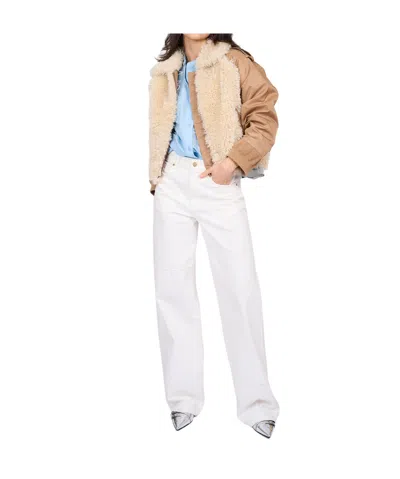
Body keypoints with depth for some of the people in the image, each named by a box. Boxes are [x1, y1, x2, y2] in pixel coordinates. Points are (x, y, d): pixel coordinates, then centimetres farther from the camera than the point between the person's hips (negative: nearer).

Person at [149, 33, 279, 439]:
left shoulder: (235, 63, 4)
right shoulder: (163, 72, 18)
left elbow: (265, 119, -4)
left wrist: (232, 162, -15)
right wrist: (153, 174, 12)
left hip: (218, 184, -4)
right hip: (172, 184, 4)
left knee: (240, 286, -6)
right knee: (171, 286, 2)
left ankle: (257, 404, 4)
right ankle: (183, 399, 12)